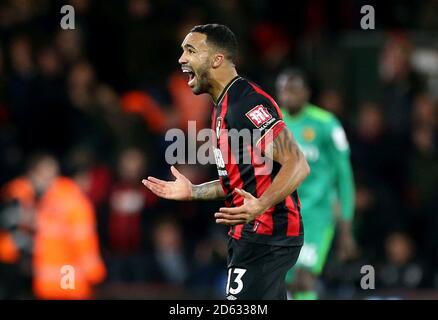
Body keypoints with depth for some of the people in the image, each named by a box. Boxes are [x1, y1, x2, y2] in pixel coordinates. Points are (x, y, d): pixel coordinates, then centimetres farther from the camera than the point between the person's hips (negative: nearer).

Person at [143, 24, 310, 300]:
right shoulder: (225, 106, 16)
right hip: (253, 235, 10)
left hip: (265, 237, -10)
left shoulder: (248, 101, -17)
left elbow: (297, 165, -24)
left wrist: (259, 206, -37)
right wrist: (193, 191, 21)